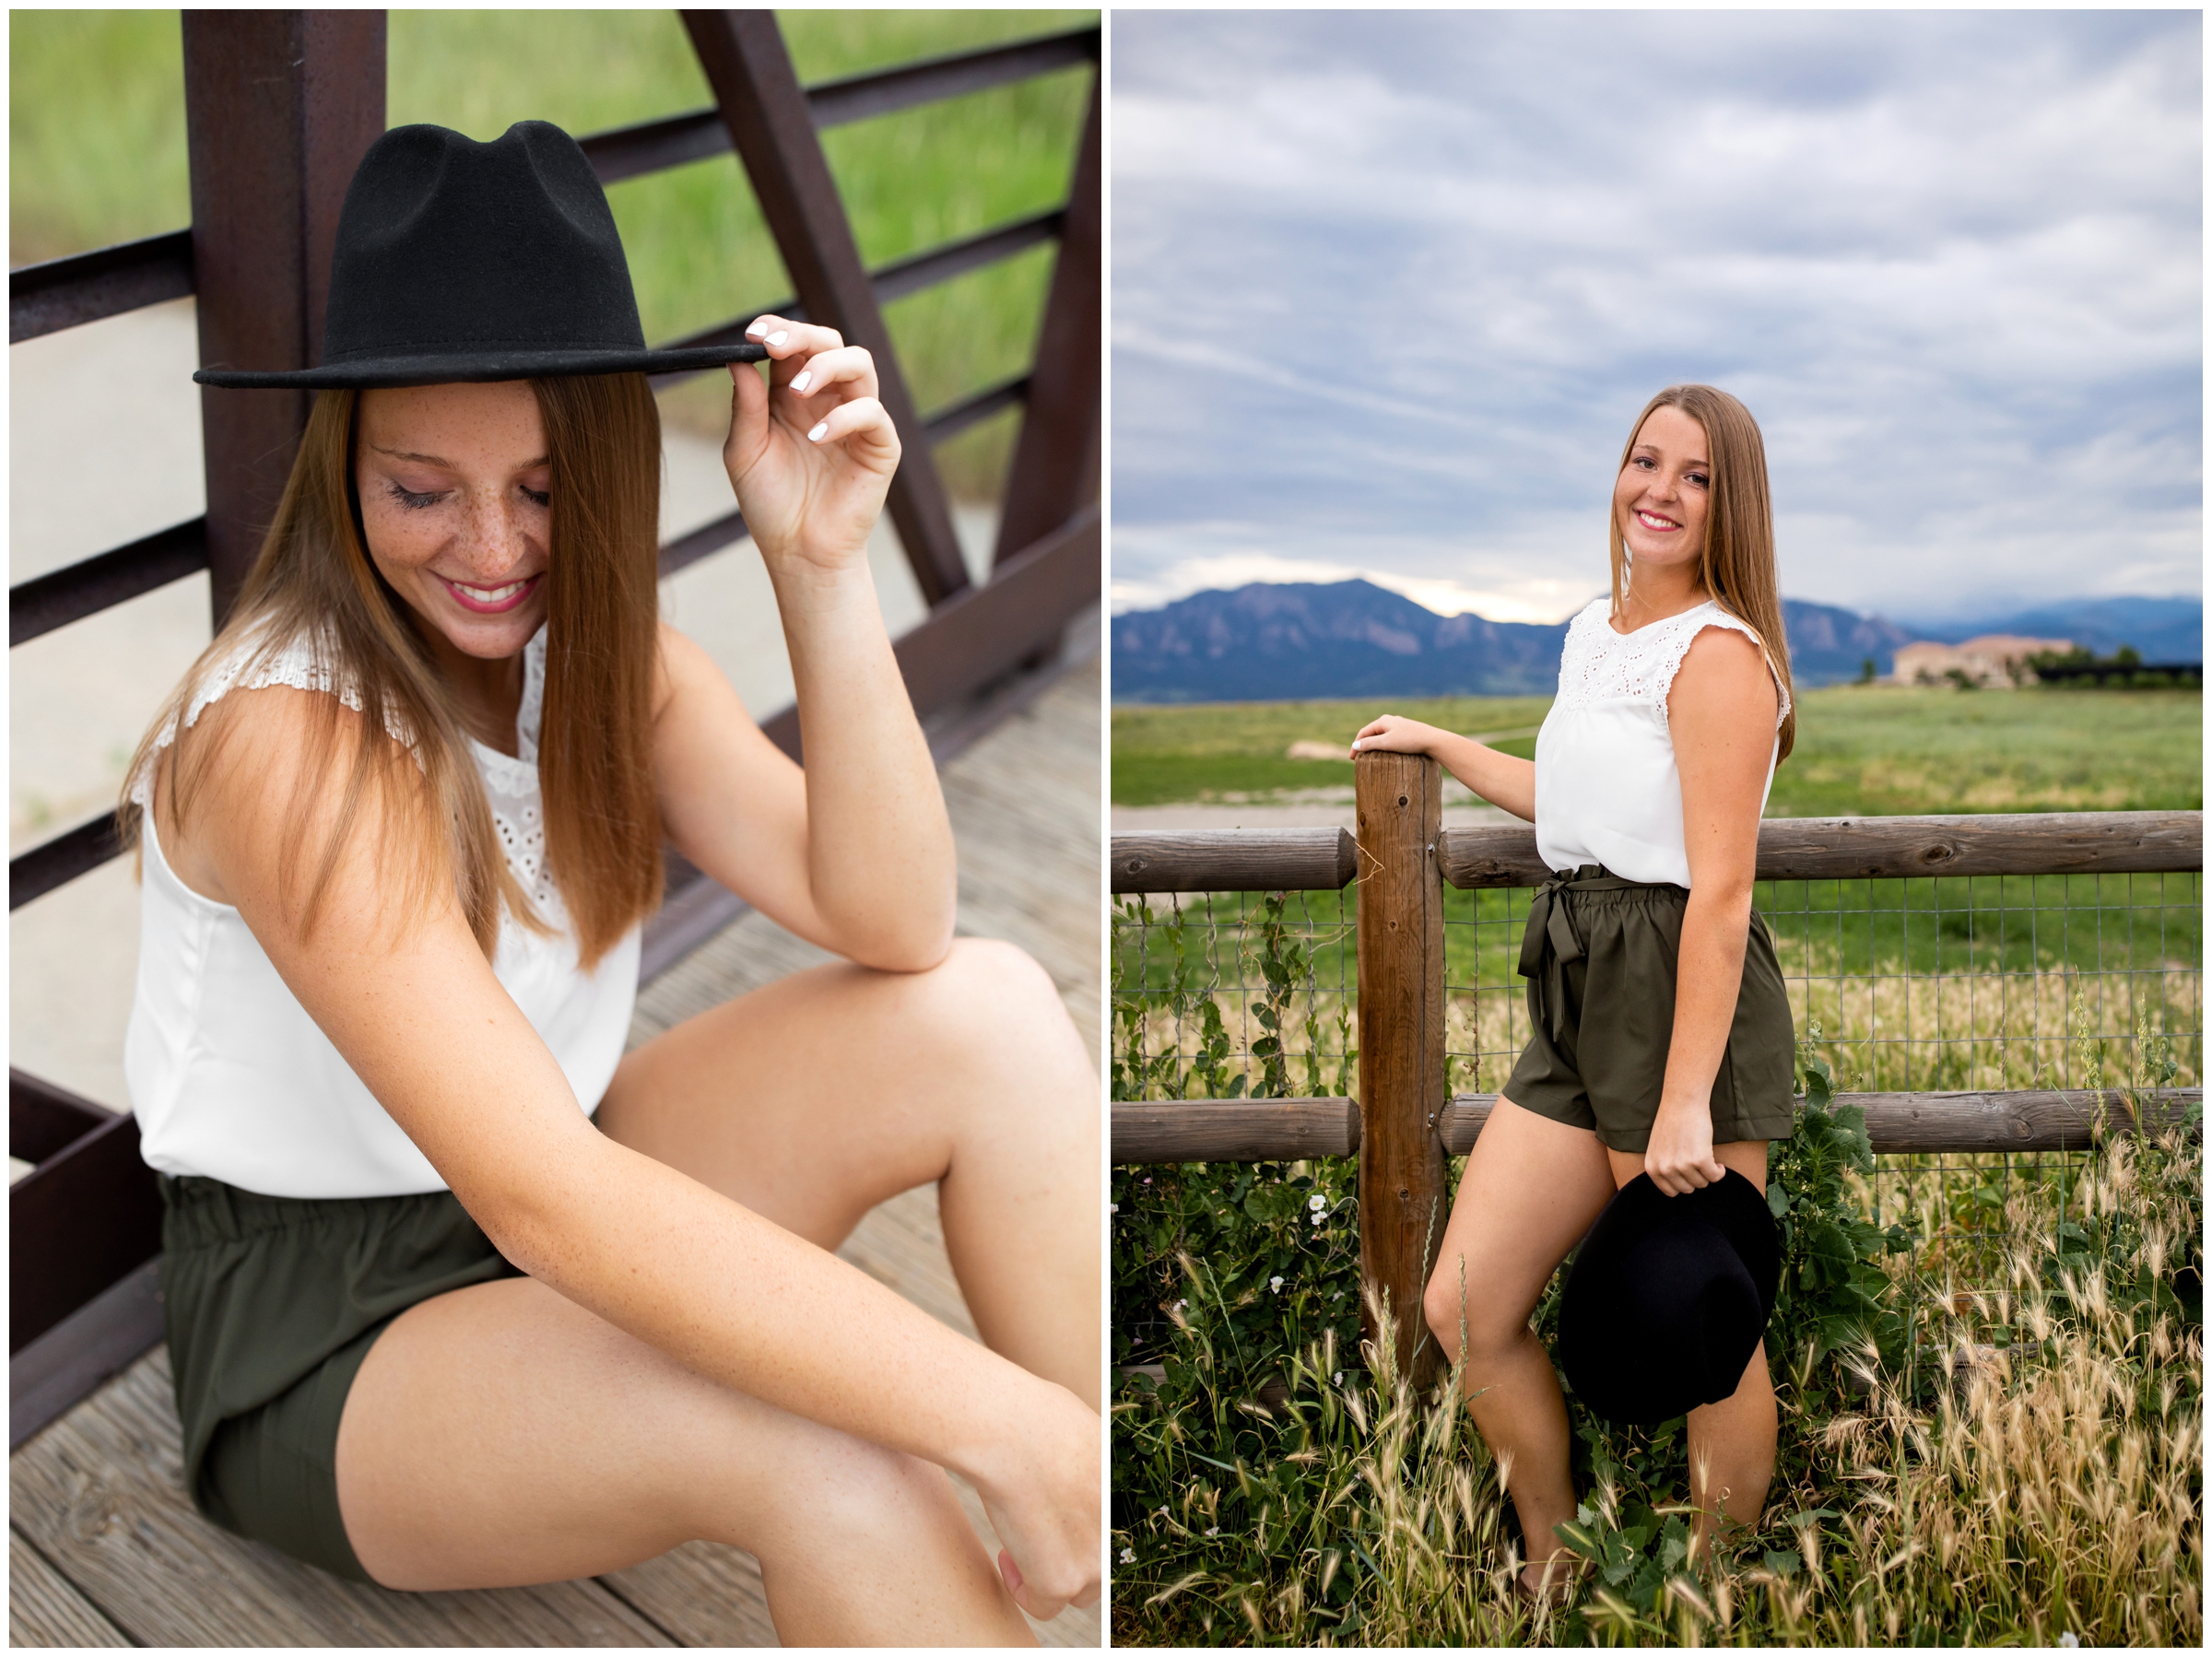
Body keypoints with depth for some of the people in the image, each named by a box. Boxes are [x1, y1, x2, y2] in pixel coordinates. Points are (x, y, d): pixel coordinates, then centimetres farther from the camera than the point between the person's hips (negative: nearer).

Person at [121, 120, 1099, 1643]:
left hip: (571, 1243, 7)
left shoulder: (602, 651, -3)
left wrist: (824, 571, -27)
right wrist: (1009, 1425, -38)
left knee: (988, 1013, -16)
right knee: (827, 1462, -36)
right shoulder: (285, 737, -25)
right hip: (319, 1344, -6)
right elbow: (539, 1196, -34)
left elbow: (891, 923, -15)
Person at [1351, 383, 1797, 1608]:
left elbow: (1720, 893, -17)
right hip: (1583, 1003, 8)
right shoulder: (1594, 633, 15)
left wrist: (1685, 1103, -20)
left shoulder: (1718, 654, -11)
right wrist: (1436, 744, 42)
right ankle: (1553, 1572, 26)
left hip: (1687, 1006, -8)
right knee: (1464, 1310, 7)